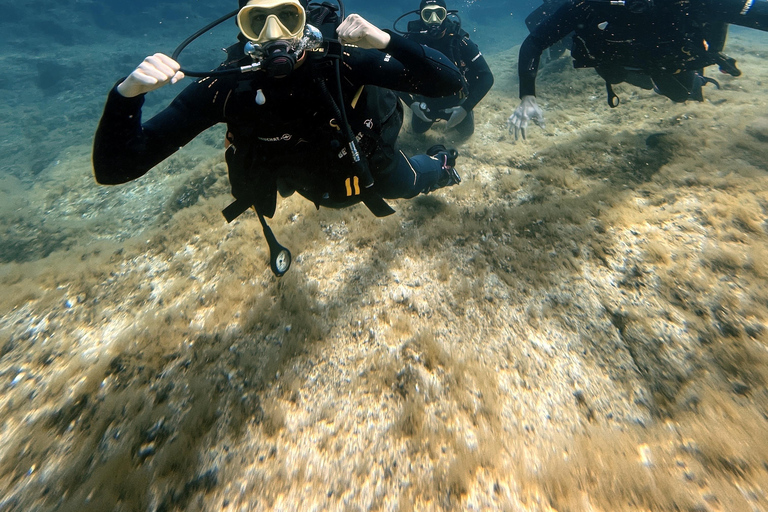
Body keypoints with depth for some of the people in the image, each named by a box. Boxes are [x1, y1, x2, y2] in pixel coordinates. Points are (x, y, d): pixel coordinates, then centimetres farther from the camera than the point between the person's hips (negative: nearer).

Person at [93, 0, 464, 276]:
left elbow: (448, 82, -37)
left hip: (368, 166, -1)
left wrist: (386, 40, -52)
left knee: (406, 186, 29)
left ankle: (442, 161, 62)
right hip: (311, 182, 2)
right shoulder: (227, 87, -33)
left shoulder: (341, 62, -36)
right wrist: (127, 92, -54)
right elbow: (114, 168, -35)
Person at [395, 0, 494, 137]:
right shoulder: (412, 40, -23)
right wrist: (411, 103, -24)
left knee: (466, 132, 17)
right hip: (425, 102, 1)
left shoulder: (459, 41, -26)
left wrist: (466, 108, -33)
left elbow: (486, 77, -25)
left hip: (456, 102, -1)